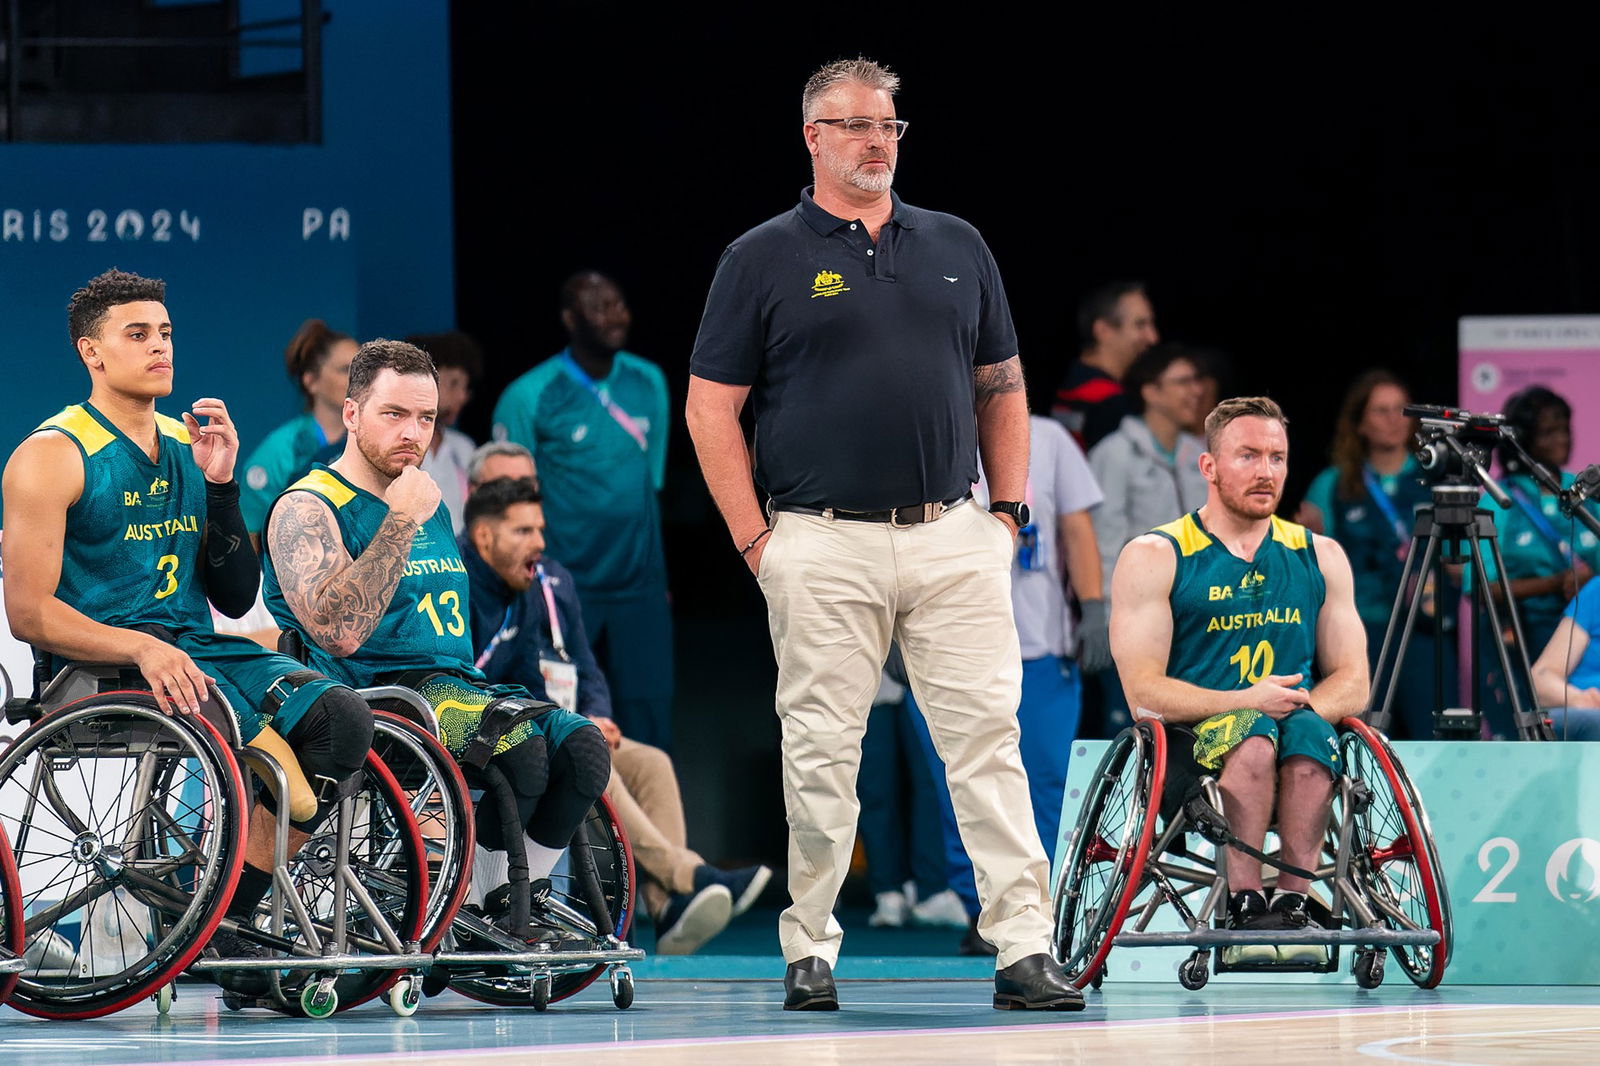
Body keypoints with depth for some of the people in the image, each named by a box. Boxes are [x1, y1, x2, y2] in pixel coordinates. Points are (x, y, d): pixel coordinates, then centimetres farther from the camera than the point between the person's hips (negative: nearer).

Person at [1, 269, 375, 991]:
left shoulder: (189, 446, 18)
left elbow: (235, 599, 16)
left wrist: (220, 486, 2)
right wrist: (143, 649, -24)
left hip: (199, 653, 7)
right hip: (98, 668, -7)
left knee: (340, 717, -21)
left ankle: (228, 923, -16)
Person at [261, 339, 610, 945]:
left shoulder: (431, 506, 21)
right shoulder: (307, 509, -4)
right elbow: (340, 632, -20)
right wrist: (401, 521, -16)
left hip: (458, 686, 7)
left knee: (581, 746, -19)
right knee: (517, 739, -32)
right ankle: (484, 910, -16)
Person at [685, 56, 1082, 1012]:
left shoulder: (957, 248, 14)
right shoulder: (764, 259, 3)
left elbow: (1002, 388, 19)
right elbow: (711, 407, 2)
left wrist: (1009, 509, 9)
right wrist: (754, 539, -4)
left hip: (954, 540, 3)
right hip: (825, 547, -2)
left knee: (990, 737, -5)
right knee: (822, 755, 1)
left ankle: (1025, 949, -8)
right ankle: (810, 951, 12)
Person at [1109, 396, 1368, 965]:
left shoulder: (1320, 556, 16)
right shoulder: (1153, 557, 4)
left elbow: (1352, 682, 12)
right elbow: (1144, 692, -5)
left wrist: (1302, 707, -11)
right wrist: (1244, 702, -19)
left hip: (1297, 750, 3)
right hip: (1191, 749, -3)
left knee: (1306, 730, -33)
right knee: (1253, 734, -36)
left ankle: (1293, 899, -37)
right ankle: (1243, 905, -38)